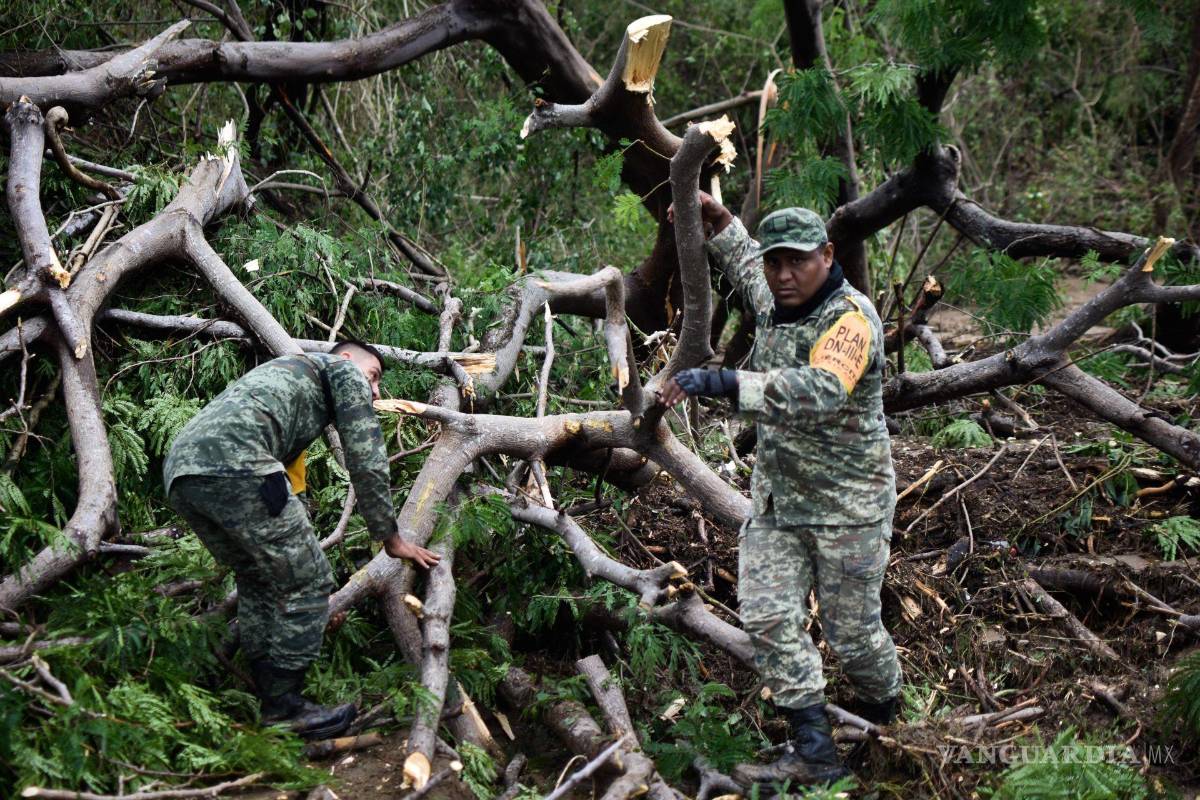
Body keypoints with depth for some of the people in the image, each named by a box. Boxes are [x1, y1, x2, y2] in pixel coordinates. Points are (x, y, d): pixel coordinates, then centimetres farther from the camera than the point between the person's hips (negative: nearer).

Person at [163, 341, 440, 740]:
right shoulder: (344, 370, 20)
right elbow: (366, 462, 13)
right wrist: (390, 538, 24)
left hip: (178, 471, 9)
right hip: (234, 464, -9)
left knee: (257, 580, 24)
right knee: (306, 583, 0)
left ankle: (263, 696, 25)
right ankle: (282, 708, 5)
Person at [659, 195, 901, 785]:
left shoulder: (850, 320, -21)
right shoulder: (774, 302, 6)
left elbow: (821, 393, -40)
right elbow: (745, 267, 32)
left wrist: (727, 383, -49)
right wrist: (717, 220, 17)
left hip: (846, 506, -7)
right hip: (777, 497, 7)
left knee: (850, 629, 4)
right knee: (767, 616, -4)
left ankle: (883, 718, 36)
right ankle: (814, 754, 1)